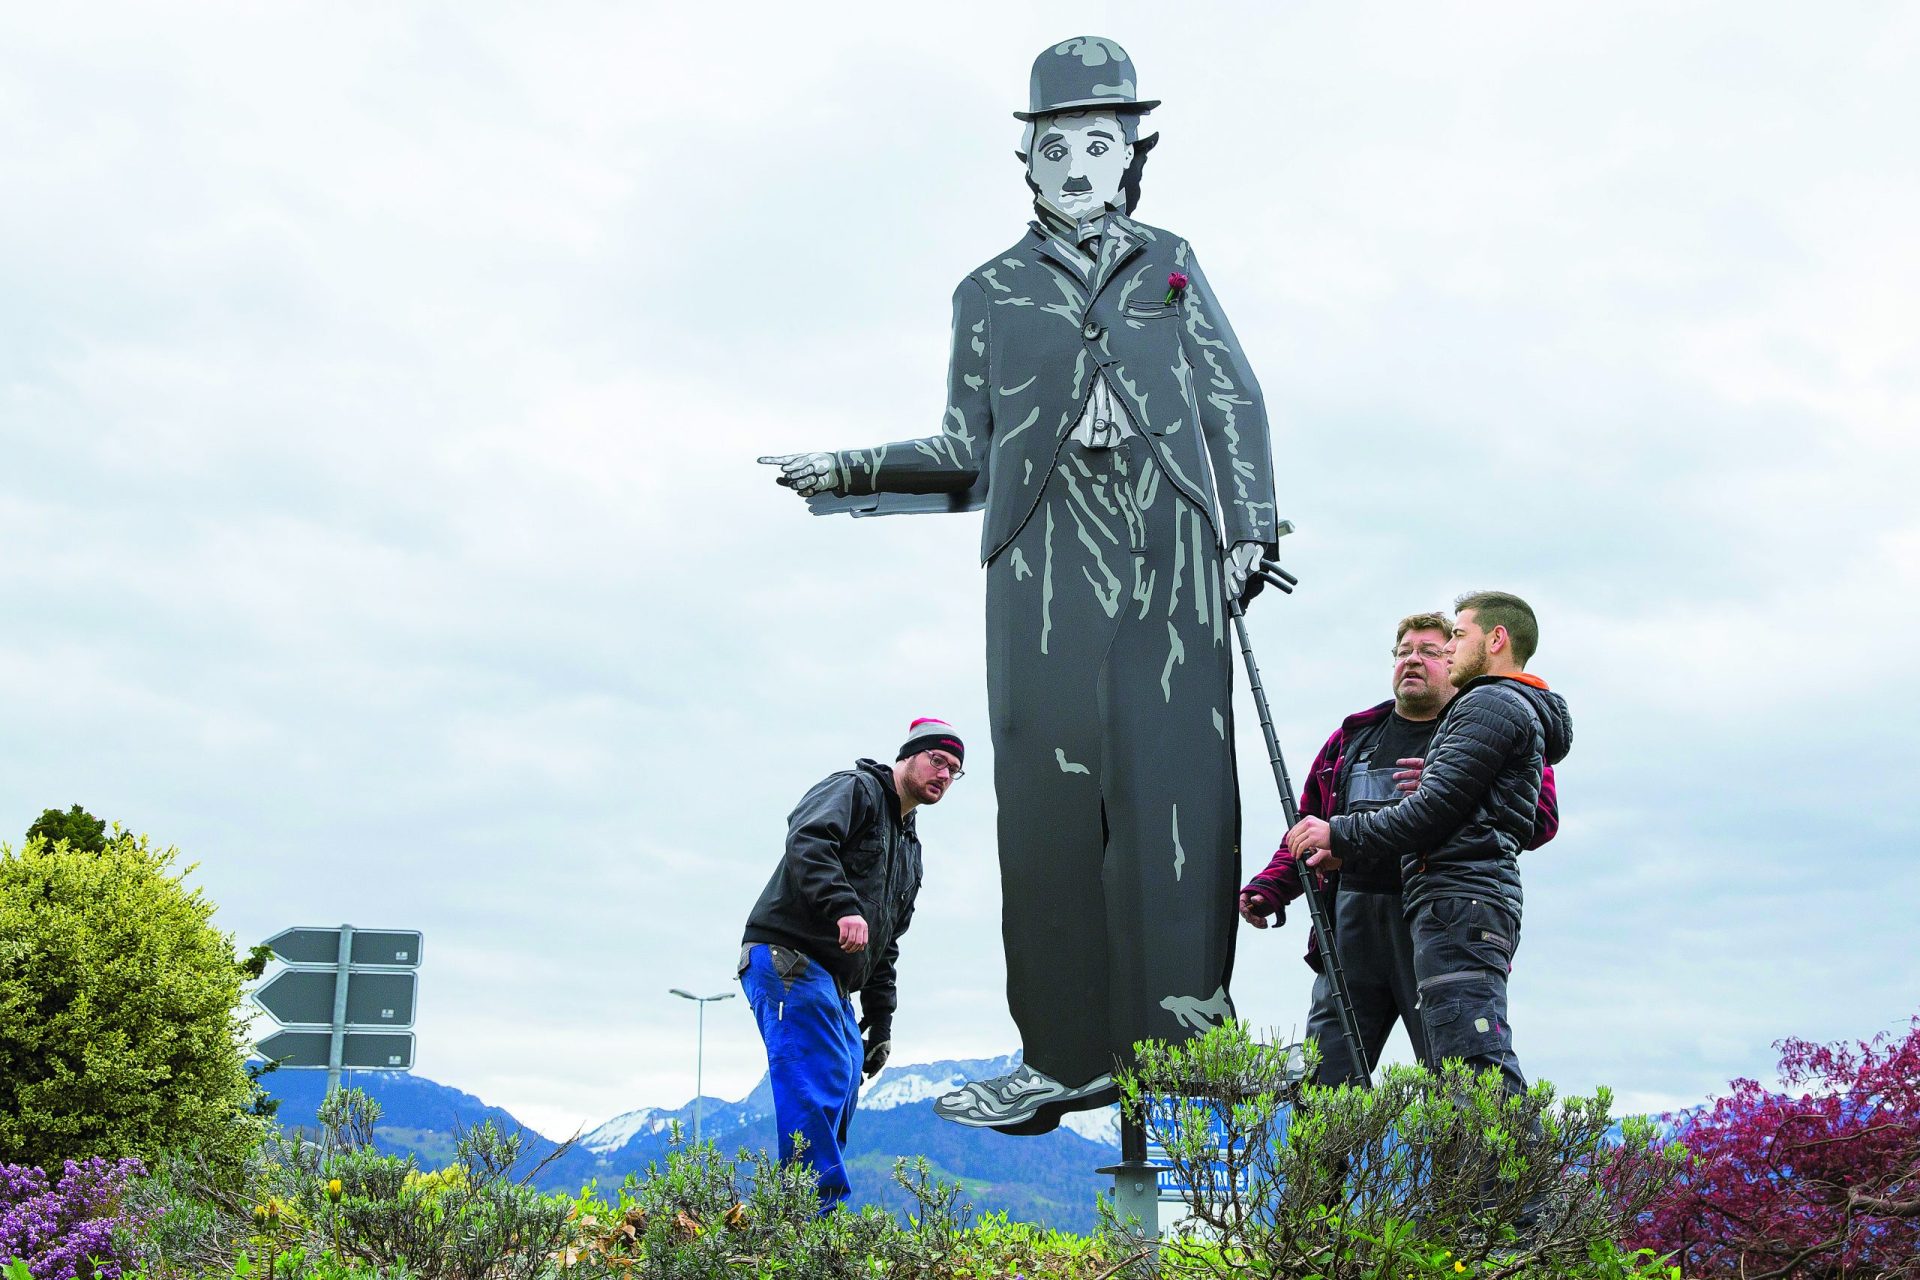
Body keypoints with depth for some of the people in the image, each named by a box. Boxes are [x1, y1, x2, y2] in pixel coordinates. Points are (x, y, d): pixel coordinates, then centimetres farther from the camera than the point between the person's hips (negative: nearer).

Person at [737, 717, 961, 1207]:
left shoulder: (910, 848, 27)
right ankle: (824, 1212, -21)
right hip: (788, 959, -9)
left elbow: (886, 945, 28)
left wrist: (881, 1020, 21)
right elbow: (807, 841, -22)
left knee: (844, 1087, 4)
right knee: (821, 1083, -19)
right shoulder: (855, 789, 0)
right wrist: (844, 907, -35)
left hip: (834, 983, 10)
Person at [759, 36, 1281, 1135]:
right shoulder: (991, 291, 18)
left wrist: (1250, 527, 3)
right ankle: (1067, 1054, -2)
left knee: (1172, 776, -8)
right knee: (1050, 784, -7)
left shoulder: (1170, 263, 19)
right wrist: (852, 472, 1)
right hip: (1047, 552, 0)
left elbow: (1236, 404, 14)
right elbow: (970, 451, 14)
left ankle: (1181, 1031, -3)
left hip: (1169, 542, 0)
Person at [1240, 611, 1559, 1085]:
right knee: (1324, 1072, 2)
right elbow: (1309, 824, 27)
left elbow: (1541, 816, -5)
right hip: (1352, 917, 5)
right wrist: (1271, 887, 11)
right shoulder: (1353, 735, 23)